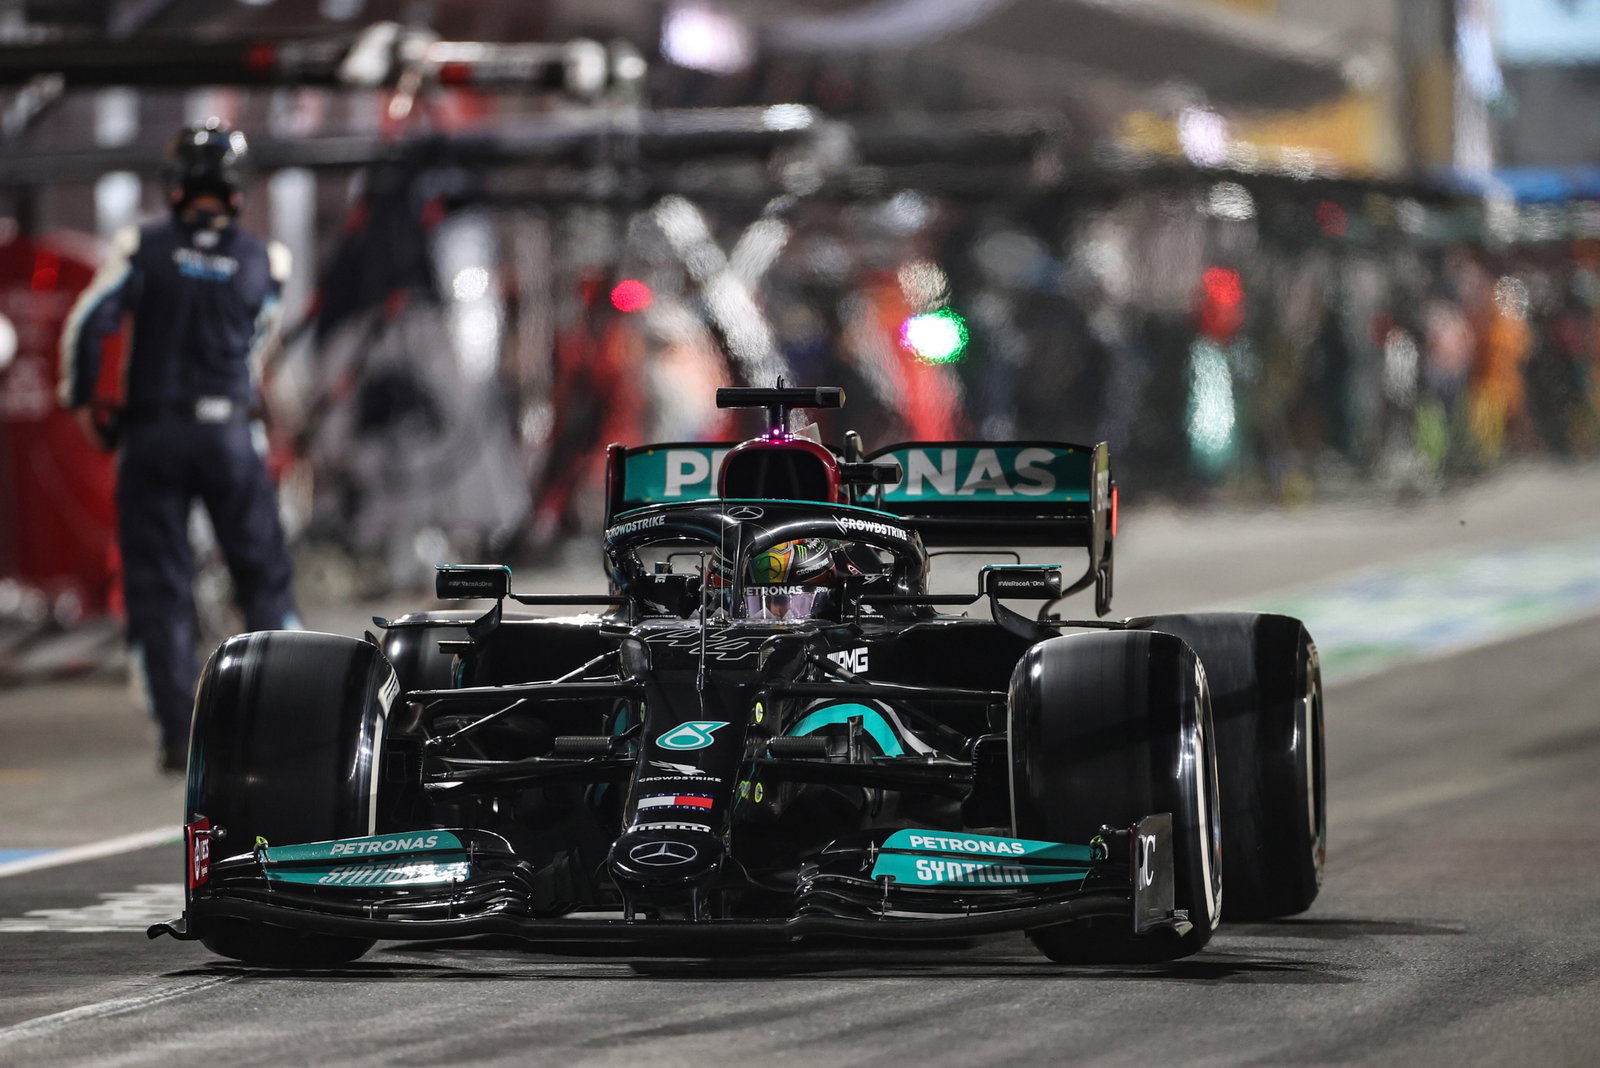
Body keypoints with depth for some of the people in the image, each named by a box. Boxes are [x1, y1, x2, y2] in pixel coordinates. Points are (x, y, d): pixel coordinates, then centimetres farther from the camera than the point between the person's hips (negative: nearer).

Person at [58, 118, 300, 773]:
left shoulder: (146, 248, -5)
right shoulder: (263, 263, 0)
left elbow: (88, 322, -11)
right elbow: (255, 345, 9)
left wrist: (80, 400, 0)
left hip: (152, 432, -1)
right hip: (230, 435, 1)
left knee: (158, 585, 4)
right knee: (263, 575, 12)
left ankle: (179, 735, -1)